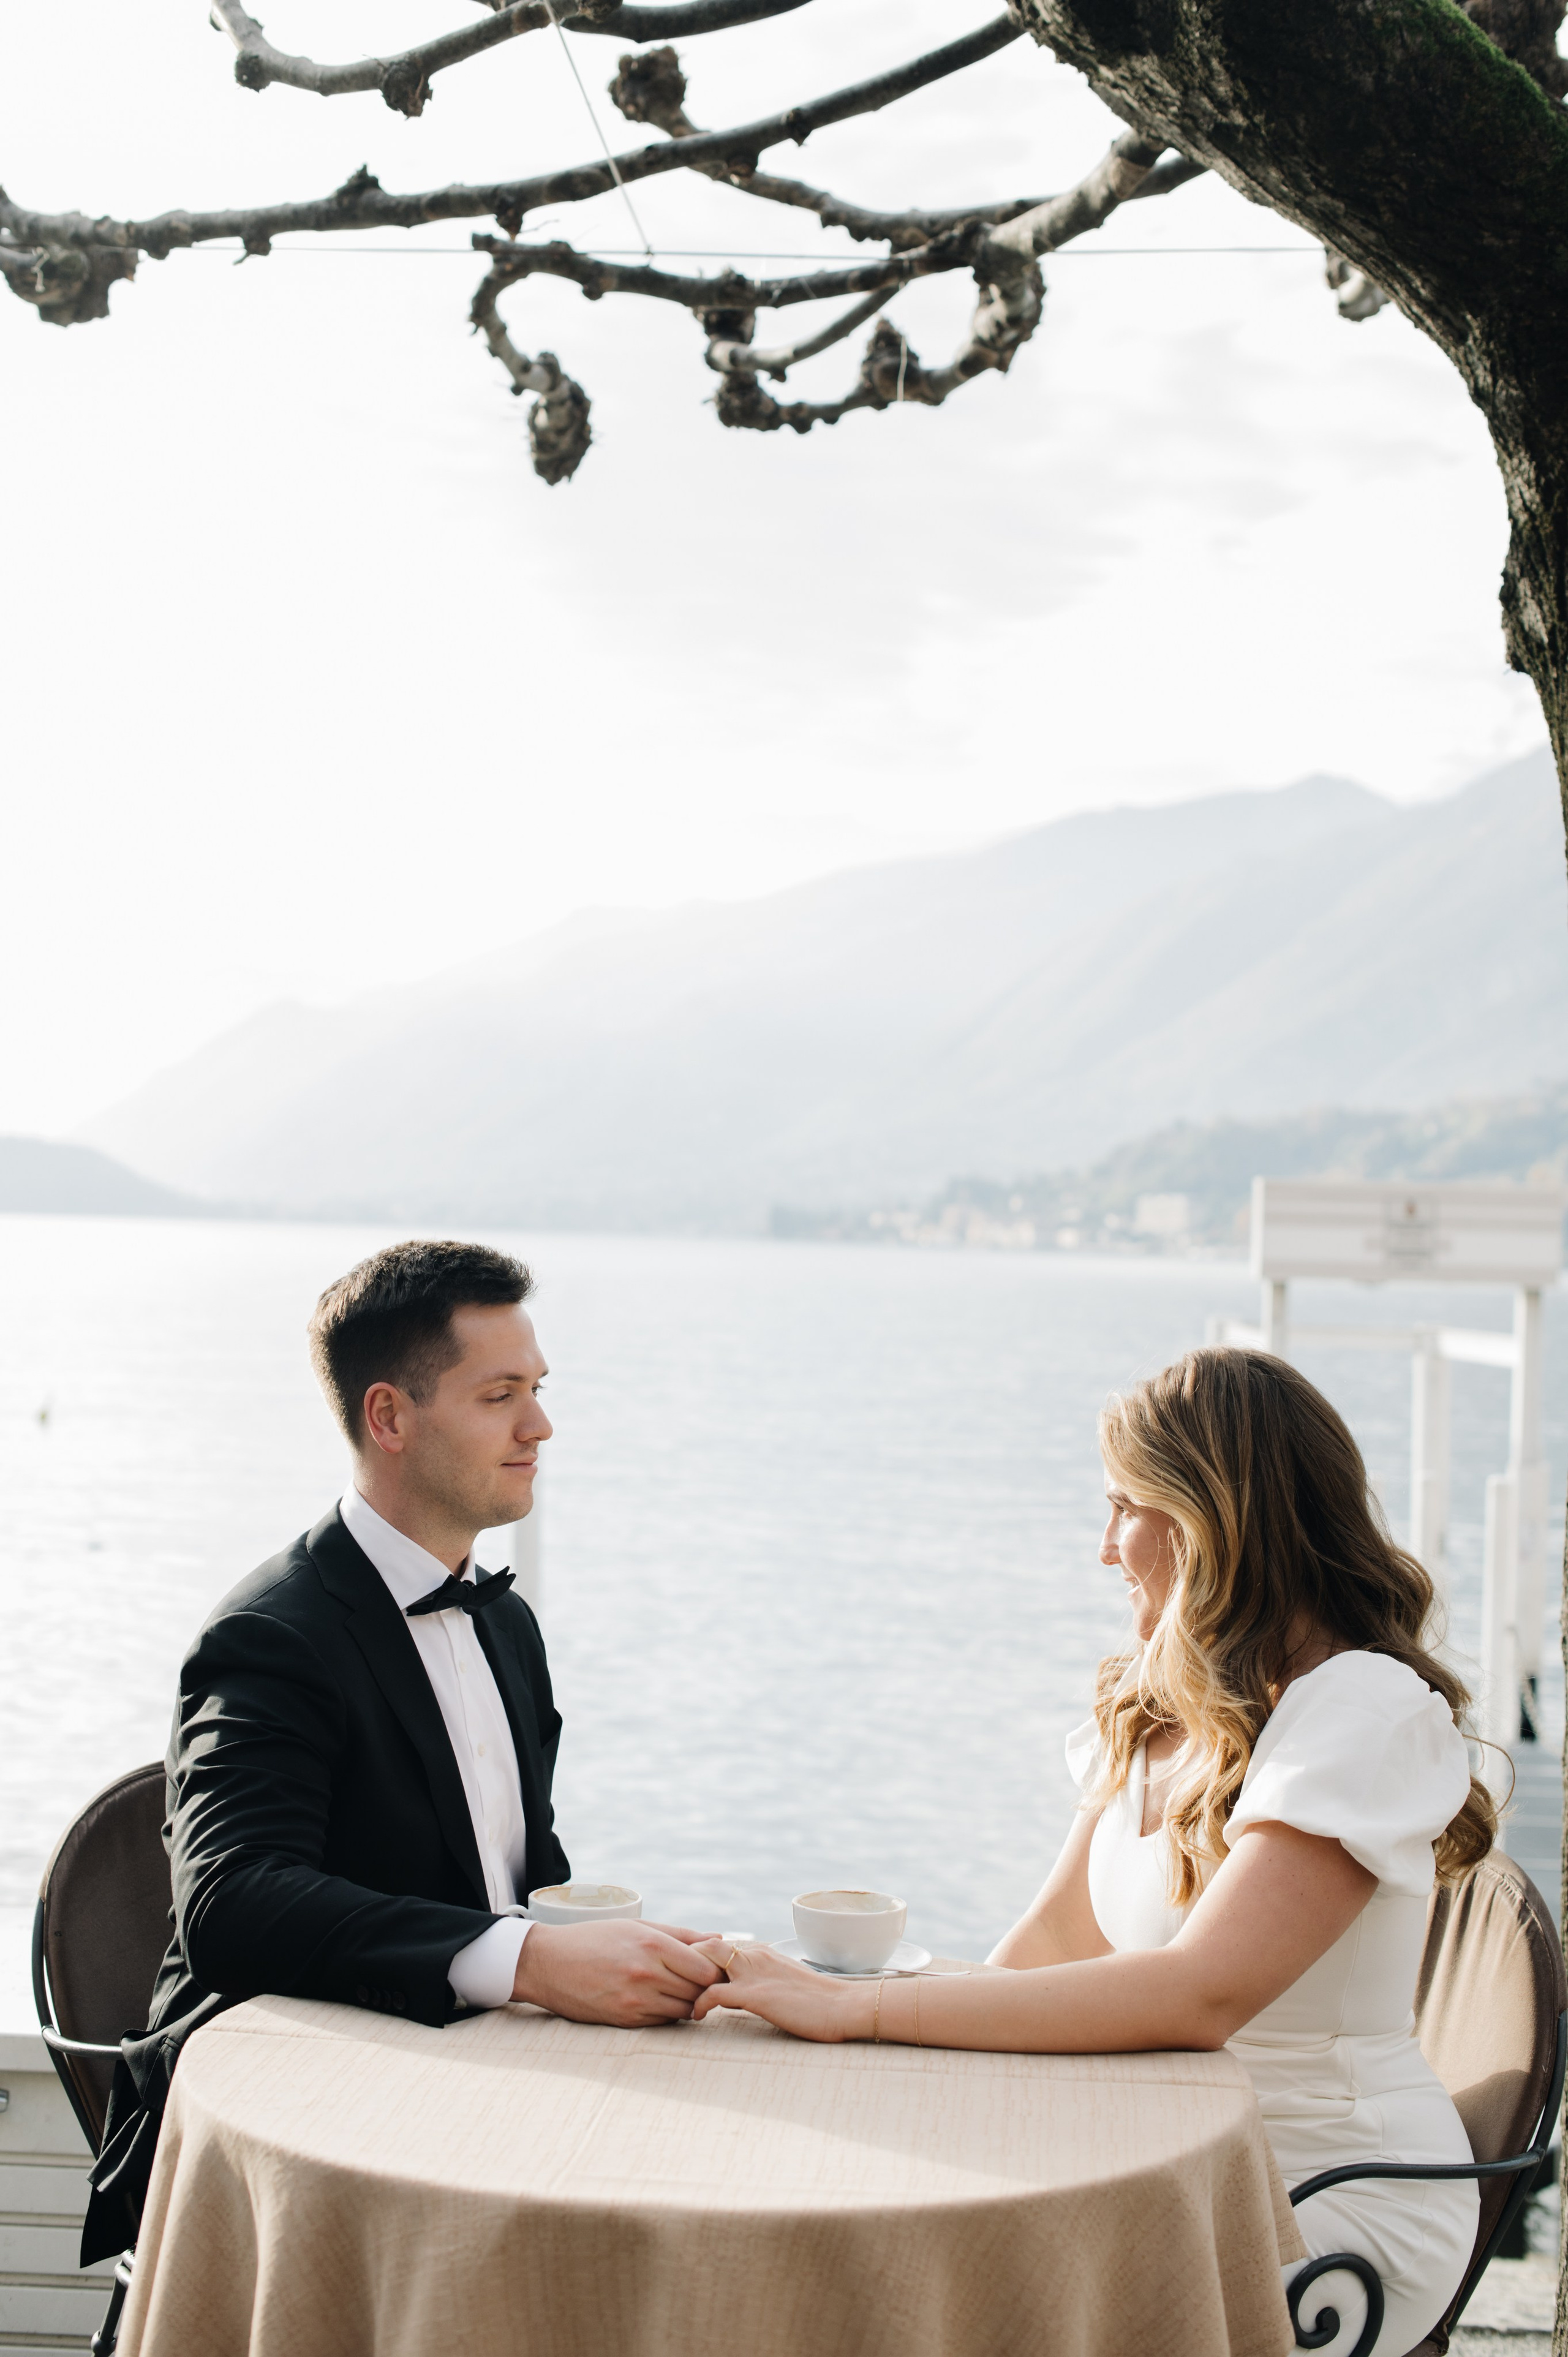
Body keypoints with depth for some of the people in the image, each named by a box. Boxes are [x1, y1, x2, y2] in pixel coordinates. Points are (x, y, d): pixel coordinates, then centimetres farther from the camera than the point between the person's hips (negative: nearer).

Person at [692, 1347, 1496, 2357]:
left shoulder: (1364, 1712, -19)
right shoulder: (1159, 1698, 10)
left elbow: (1198, 1993, -30)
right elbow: (1055, 1938, 6)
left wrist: (860, 2008, -30)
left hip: (1341, 2205, -7)